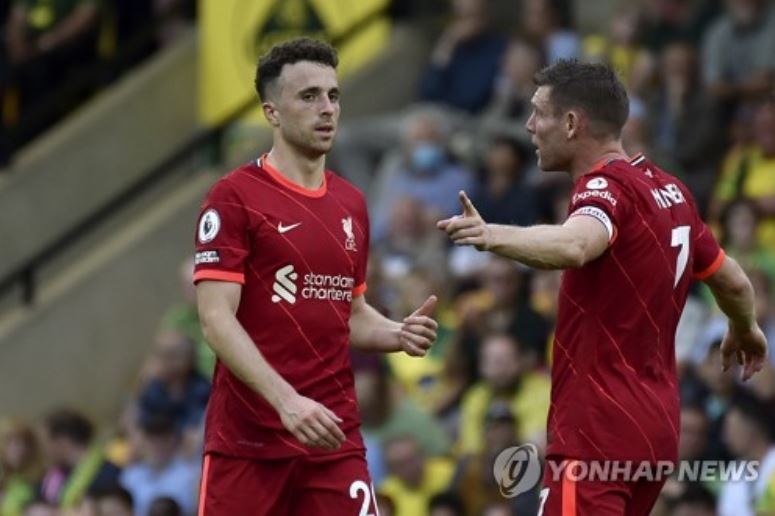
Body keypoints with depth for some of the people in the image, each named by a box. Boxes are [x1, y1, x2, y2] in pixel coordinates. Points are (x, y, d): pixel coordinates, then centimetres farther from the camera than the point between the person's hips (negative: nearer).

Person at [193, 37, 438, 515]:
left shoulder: (352, 203, 13)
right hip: (247, 440, -5)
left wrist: (399, 334, 1)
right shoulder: (235, 197, -6)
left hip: (334, 438, 5)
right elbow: (216, 318, -13)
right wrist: (285, 400, -24)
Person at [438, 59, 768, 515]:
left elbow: (573, 246, -38)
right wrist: (745, 332, 46)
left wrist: (492, 237, -55)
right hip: (658, 425, 10)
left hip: (599, 432, -10)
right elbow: (733, 281, 26)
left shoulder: (607, 187, -14)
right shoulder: (669, 189, 13)